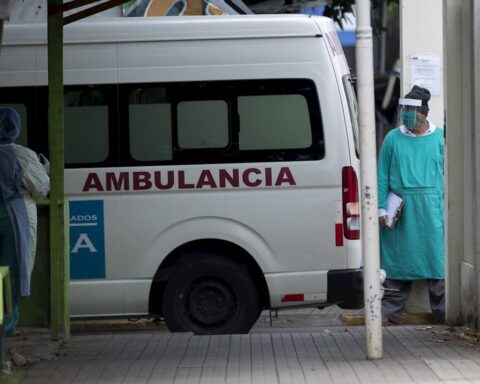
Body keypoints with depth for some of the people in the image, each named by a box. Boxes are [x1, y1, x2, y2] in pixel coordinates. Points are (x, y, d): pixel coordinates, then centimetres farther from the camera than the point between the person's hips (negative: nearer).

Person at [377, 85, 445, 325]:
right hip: (400, 211, 0)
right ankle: (390, 313, 11)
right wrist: (381, 207, 0)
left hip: (431, 210, 0)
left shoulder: (439, 138, 5)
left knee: (436, 258, 1)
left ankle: (442, 313, 8)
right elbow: (382, 176, 6)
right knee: (397, 260, 4)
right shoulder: (393, 139, 5)